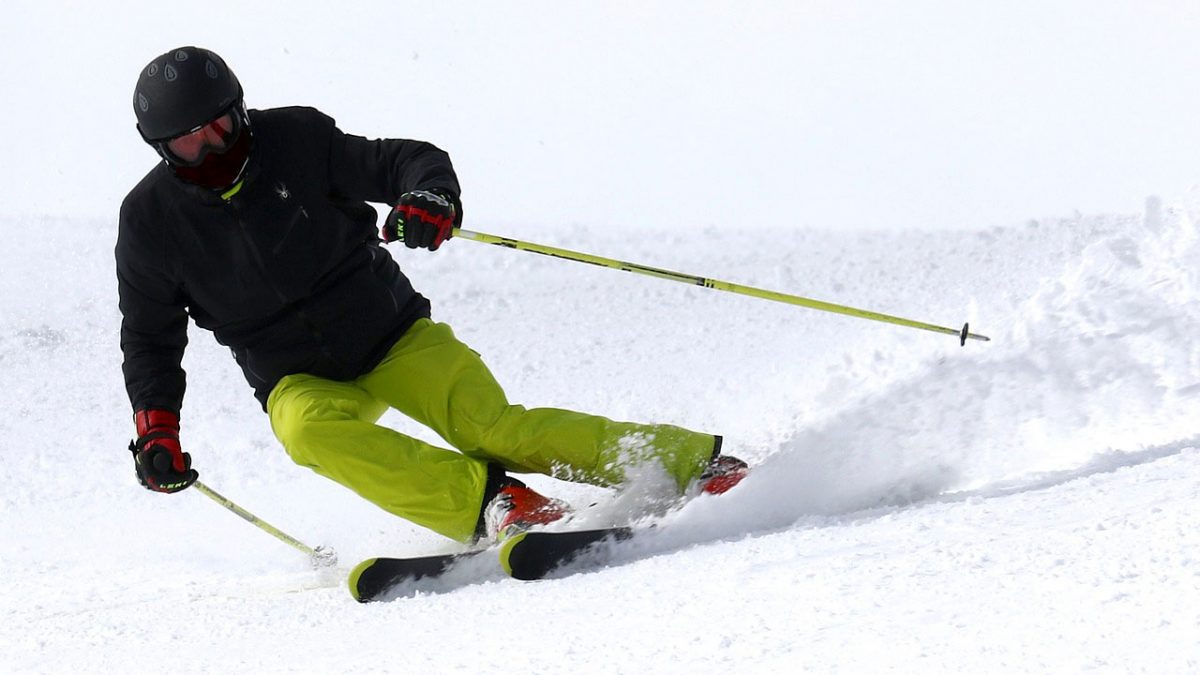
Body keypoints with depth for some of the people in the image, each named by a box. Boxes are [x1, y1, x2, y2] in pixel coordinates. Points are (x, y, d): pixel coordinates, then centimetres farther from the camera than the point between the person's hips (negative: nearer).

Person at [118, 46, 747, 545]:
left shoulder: (295, 140, -9)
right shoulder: (151, 220, -5)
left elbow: (407, 160, -6)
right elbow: (150, 340, 7)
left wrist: (431, 196, -29)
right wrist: (156, 428, -6)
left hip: (394, 336, -1)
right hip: (300, 380, 1)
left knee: (491, 427, -21)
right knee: (311, 431, -33)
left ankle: (694, 461, -15)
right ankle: (489, 502, -41)